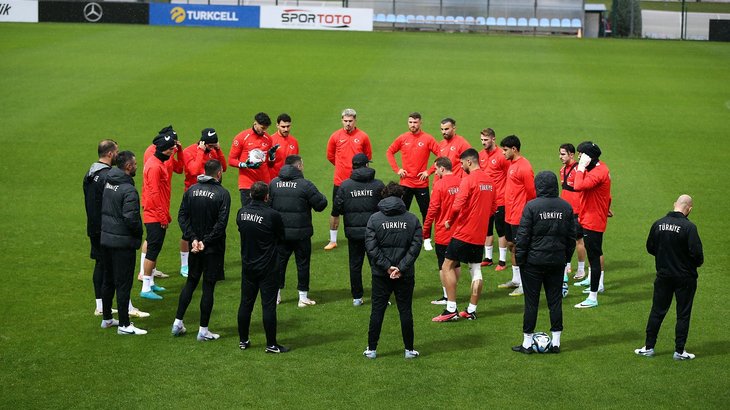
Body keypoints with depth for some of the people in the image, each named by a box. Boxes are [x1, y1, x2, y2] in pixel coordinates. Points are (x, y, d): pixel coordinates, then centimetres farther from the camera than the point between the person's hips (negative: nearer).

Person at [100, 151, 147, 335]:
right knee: (123, 283, -1)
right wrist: (139, 232, -7)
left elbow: (102, 208, 11)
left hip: (105, 238, 8)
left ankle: (106, 318, 29)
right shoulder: (128, 190, -21)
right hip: (123, 242, -8)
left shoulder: (108, 183, 5)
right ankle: (124, 325, 4)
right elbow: (131, 218, -25)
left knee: (108, 280, 18)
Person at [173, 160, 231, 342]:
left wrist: (193, 238, -6)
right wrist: (205, 241, -14)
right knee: (208, 287, 2)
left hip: (195, 246, 5)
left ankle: (178, 323, 19)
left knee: (190, 282, 19)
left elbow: (182, 216, -2)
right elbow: (221, 223, -18)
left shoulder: (191, 190, 3)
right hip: (213, 248, -5)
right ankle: (203, 330, 6)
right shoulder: (222, 194, -11)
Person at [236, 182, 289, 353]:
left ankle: (243, 340, 22)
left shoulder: (241, 213, -2)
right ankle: (271, 344, 4)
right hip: (267, 268, -5)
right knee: (268, 305, 0)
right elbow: (281, 238, -5)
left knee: (246, 303, 14)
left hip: (247, 266, 5)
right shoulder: (272, 215, -18)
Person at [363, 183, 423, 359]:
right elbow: (415, 246, -9)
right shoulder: (412, 219, -1)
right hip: (405, 275, 0)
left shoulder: (374, 219, -3)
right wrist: (401, 268, -11)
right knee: (405, 311, 9)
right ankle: (409, 349, 13)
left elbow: (371, 247, -11)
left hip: (381, 274, 0)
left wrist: (387, 267, -10)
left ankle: (372, 349, 12)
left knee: (377, 310, 8)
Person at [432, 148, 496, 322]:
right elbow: (493, 208, 16)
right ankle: (471, 310, 15)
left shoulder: (468, 179, -14)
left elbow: (458, 205, -21)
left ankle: (451, 309, -5)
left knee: (448, 266, 0)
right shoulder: (489, 180, 9)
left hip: (464, 231, -8)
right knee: (476, 270, 12)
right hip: (480, 234, 8)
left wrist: (449, 221, -5)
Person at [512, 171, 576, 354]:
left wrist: (519, 258, -3)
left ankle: (527, 343, 8)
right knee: (555, 300, 10)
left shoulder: (531, 206, -12)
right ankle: (556, 342, 13)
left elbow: (523, 235, -12)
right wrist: (566, 257, 18)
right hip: (557, 261, 4)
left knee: (531, 301, 3)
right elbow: (572, 236, 9)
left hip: (534, 261, -4)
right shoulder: (566, 207, 3)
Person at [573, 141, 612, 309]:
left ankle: (593, 298, -6)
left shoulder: (597, 173, -24)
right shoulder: (601, 167, 9)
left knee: (594, 257, -8)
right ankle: (598, 284, 44)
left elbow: (579, 186, -38)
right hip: (596, 219, 11)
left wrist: (581, 167, -28)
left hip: (592, 221, -11)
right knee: (596, 253, 26)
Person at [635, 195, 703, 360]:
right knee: (683, 314, 7)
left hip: (663, 276, 4)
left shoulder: (658, 224, -2)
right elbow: (696, 253, -20)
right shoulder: (689, 227, -18)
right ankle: (679, 351, 10)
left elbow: (650, 247, 7)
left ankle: (649, 347, 17)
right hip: (685, 277, -4)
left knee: (657, 311, 13)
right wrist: (697, 263, 1)